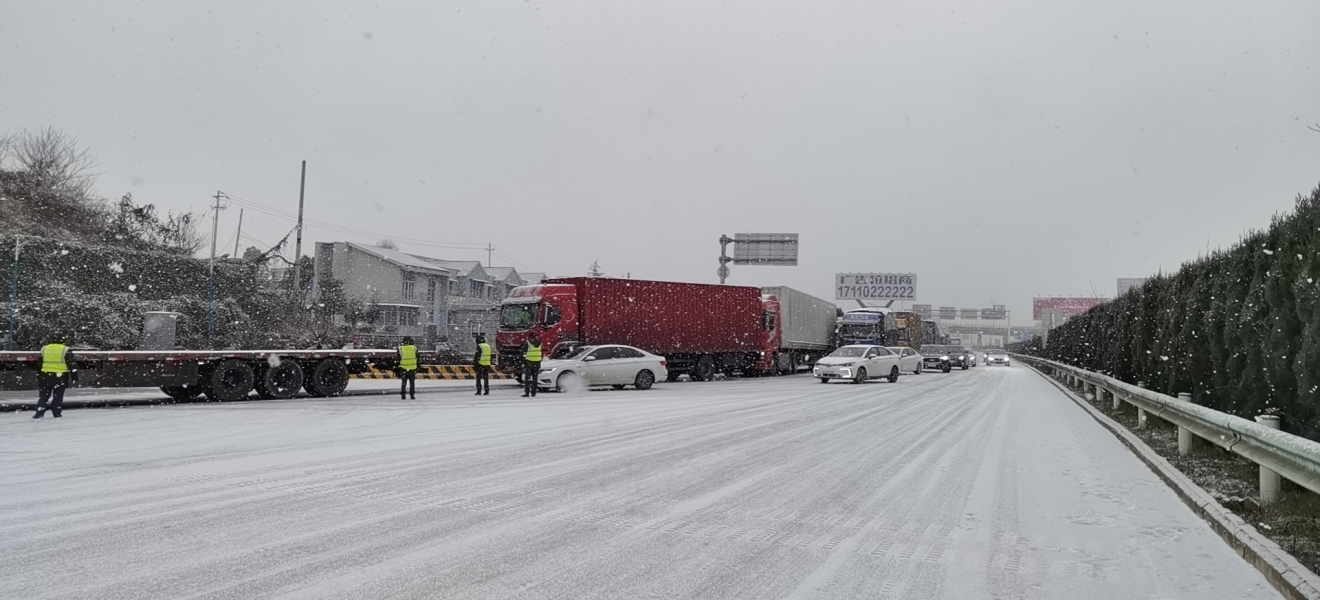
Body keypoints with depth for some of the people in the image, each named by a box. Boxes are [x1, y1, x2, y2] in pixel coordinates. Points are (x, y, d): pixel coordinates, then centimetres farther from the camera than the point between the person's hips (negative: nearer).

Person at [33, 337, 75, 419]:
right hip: (60, 376, -3)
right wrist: (74, 375, -2)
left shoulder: (44, 349, 8)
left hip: (46, 375, 3)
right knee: (58, 395, 5)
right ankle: (56, 413, 6)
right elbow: (71, 364, -6)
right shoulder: (65, 350, -5)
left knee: (44, 394, 12)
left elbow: (39, 363, 14)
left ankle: (39, 412, 3)